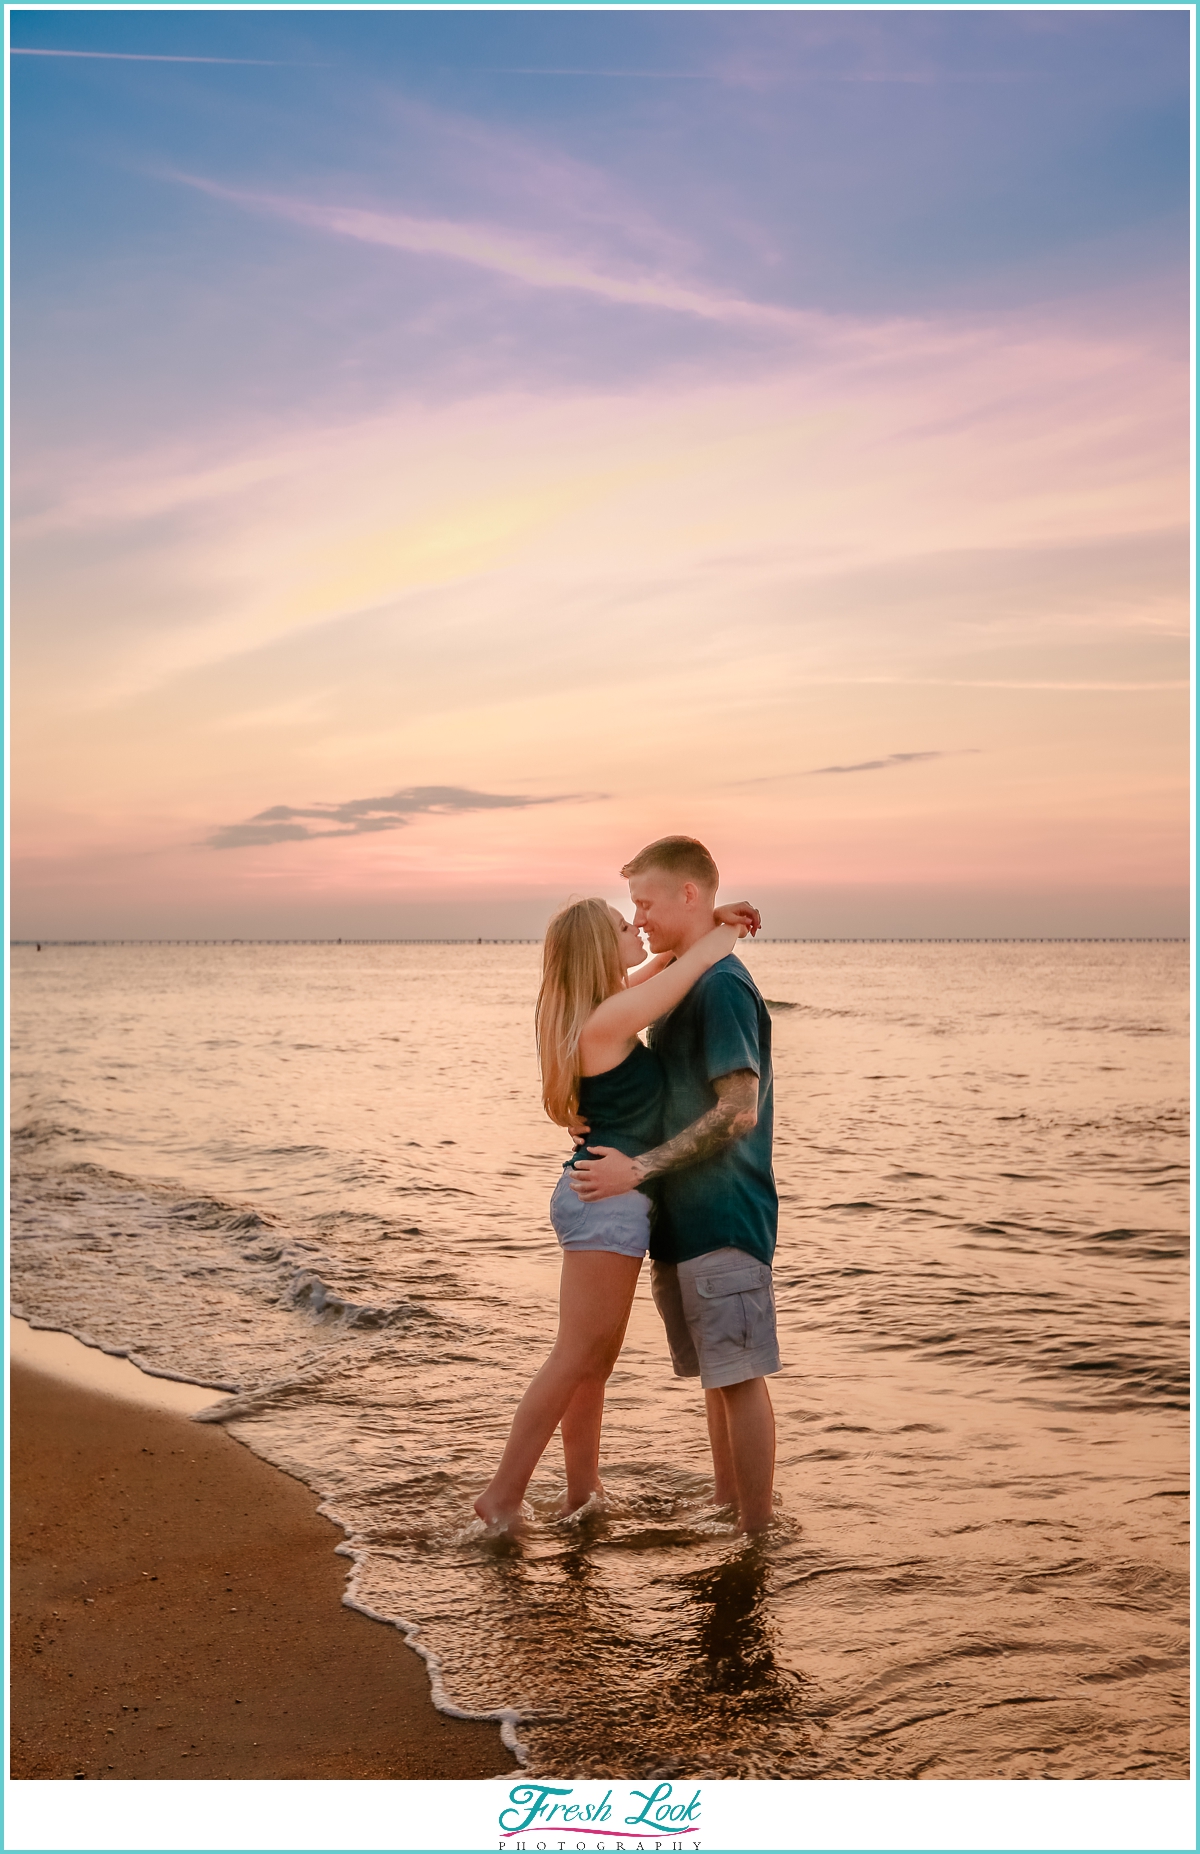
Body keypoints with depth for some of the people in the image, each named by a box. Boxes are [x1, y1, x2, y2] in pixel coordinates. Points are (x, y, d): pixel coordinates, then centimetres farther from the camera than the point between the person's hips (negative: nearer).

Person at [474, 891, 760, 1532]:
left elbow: (667, 963, 24)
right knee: (576, 1358, -3)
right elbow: (704, 958, -14)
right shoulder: (608, 1019, -19)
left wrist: (713, 922, 9)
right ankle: (502, 1496, 4)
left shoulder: (600, 1006, 10)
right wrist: (722, 930, 4)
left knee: (596, 1360, 16)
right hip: (607, 1199, -10)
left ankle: (582, 1492, 25)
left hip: (605, 1197, 10)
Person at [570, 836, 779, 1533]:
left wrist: (639, 1168, -20)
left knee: (740, 1375, -2)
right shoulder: (682, 984, 15)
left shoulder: (723, 985, -15)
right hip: (686, 1216, 10)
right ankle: (725, 1510, 29)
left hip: (724, 1218, -10)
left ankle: (757, 1539, 7)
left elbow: (738, 1111, -22)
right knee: (717, 1374, 17)